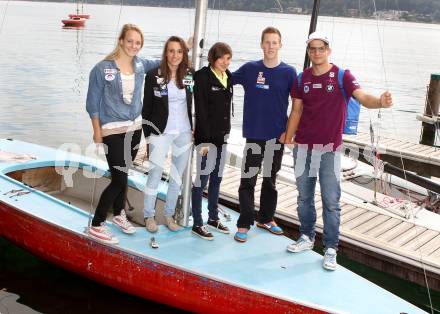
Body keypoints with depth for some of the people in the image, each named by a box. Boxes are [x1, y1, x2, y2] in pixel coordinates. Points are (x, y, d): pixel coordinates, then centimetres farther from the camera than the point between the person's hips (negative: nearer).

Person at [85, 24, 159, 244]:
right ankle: (96, 225, 6)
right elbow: (92, 102, -8)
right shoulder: (103, 68, -13)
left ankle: (118, 215, 35)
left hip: (134, 128, 5)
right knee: (119, 179, -8)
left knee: (123, 175, 16)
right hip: (112, 131, -5)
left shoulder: (140, 64, 2)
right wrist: (97, 131, -8)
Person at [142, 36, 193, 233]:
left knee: (177, 176, 10)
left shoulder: (189, 76, 3)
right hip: (160, 132, -3)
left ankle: (169, 214, 24)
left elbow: (192, 105, 10)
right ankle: (149, 216, 14)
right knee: (155, 175, -1)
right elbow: (147, 107, -3)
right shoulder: (154, 75, -6)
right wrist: (147, 134, -4)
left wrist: (194, 130, 6)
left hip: (184, 133, 4)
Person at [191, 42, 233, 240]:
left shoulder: (228, 77, 10)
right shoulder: (203, 77, -10)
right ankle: (197, 224, 4)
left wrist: (227, 131, 14)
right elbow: (200, 110, -15)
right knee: (202, 178, -4)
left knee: (217, 178, 14)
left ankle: (213, 218, 26)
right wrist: (205, 139, -19)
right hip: (206, 135, -7)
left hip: (222, 135, 7)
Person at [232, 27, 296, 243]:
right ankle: (244, 224, 6)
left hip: (277, 135, 1)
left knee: (270, 180, 14)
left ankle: (266, 218, 29)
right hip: (254, 134, -1)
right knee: (248, 180, -2)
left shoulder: (289, 72, -2)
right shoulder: (249, 69, -1)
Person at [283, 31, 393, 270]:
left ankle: (330, 249, 7)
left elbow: (362, 97, -19)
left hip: (330, 148, -4)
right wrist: (288, 140, 9)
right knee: (304, 196, 13)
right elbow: (296, 111, 11)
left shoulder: (342, 76, -5)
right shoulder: (302, 78, 6)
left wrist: (380, 102, -41)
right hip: (303, 147, 4)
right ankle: (307, 237, 29)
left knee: (331, 201, -2)